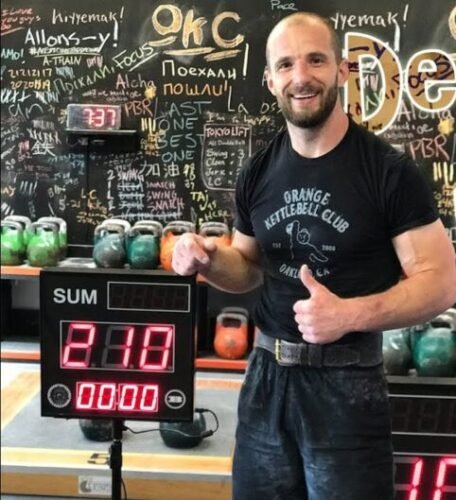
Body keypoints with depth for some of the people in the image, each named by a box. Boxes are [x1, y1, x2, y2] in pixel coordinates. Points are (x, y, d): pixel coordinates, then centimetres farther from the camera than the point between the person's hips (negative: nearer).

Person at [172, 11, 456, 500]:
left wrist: (351, 313, -27)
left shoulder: (389, 171, -13)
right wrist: (209, 260, -7)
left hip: (347, 384, -5)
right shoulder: (258, 172, 3)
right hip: (267, 376, 5)